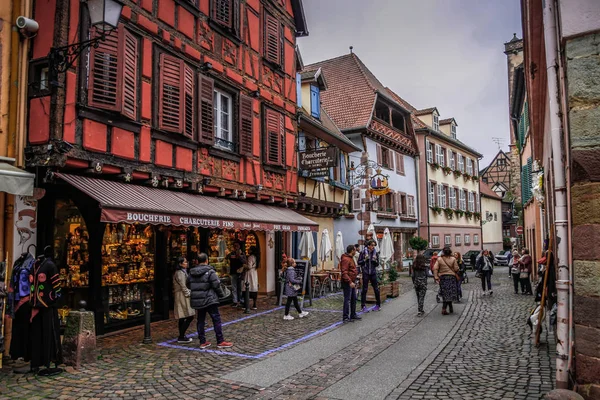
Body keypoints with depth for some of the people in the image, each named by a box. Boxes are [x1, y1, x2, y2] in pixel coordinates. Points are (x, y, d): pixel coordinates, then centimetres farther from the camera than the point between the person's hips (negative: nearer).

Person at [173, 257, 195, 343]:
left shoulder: (183, 272, 17)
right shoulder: (180, 273, -15)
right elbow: (183, 286, -18)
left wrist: (188, 293, 17)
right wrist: (188, 294, -13)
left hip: (182, 297, 11)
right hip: (182, 296, -11)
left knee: (182, 318, 13)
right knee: (189, 316, -10)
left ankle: (181, 336, 19)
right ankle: (181, 337, -6)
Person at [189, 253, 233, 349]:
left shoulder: (191, 272, 7)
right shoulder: (210, 271, -12)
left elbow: (189, 286, 10)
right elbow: (216, 285, -13)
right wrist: (221, 294, 2)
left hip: (196, 300, 6)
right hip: (209, 300, -6)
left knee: (200, 320, 13)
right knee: (216, 319, 0)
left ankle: (202, 342, 17)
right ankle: (220, 341, 2)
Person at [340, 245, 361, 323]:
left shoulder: (351, 258, 16)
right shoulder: (346, 259, -18)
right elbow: (344, 273, -24)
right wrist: (350, 282, -29)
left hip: (352, 282, 10)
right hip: (347, 283, -10)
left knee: (353, 299, 16)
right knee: (347, 300, -5)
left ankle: (353, 315, 27)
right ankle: (346, 317, 1)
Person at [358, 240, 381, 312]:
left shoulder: (376, 253, 4)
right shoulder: (363, 252, -4)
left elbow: (377, 264, 8)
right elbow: (359, 262, 0)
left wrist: (375, 260, -11)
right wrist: (365, 260, -16)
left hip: (373, 273, 3)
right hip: (365, 273, -3)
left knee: (376, 289, 6)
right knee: (364, 289, -1)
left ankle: (378, 305, 20)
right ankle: (363, 306, 6)